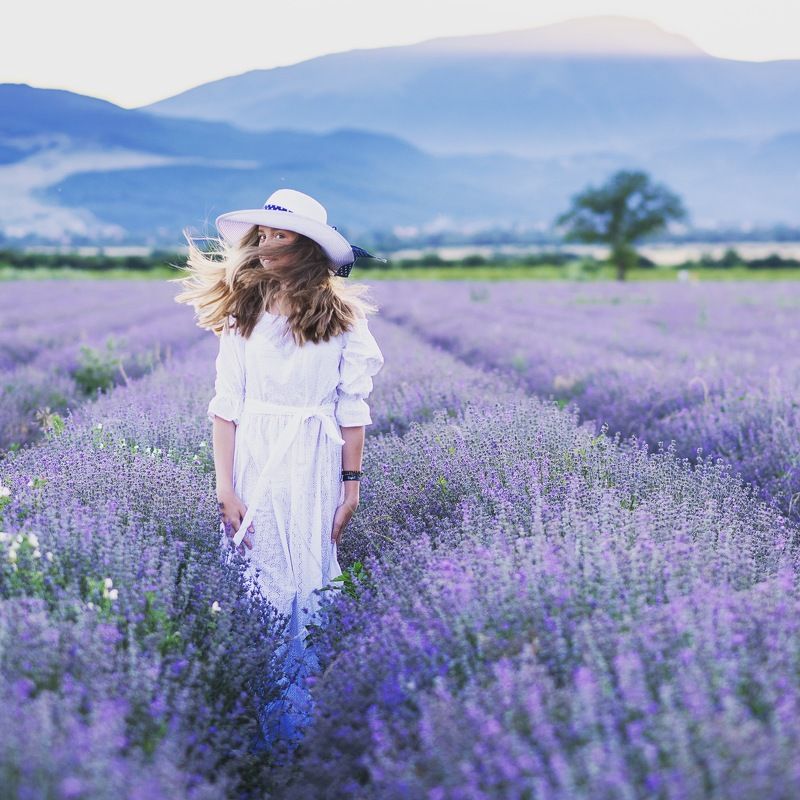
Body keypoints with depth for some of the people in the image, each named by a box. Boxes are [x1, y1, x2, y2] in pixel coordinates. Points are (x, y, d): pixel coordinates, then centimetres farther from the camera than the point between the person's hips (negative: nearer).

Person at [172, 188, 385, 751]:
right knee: (255, 582, 5)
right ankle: (254, 719, 20)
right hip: (253, 461, 1)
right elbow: (226, 406, -2)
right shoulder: (241, 310, 1)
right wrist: (225, 489, -7)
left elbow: (352, 410, 1)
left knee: (308, 586, 3)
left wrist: (351, 487, -1)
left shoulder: (342, 317, -2)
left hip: (315, 465, -1)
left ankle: (297, 720, 18)